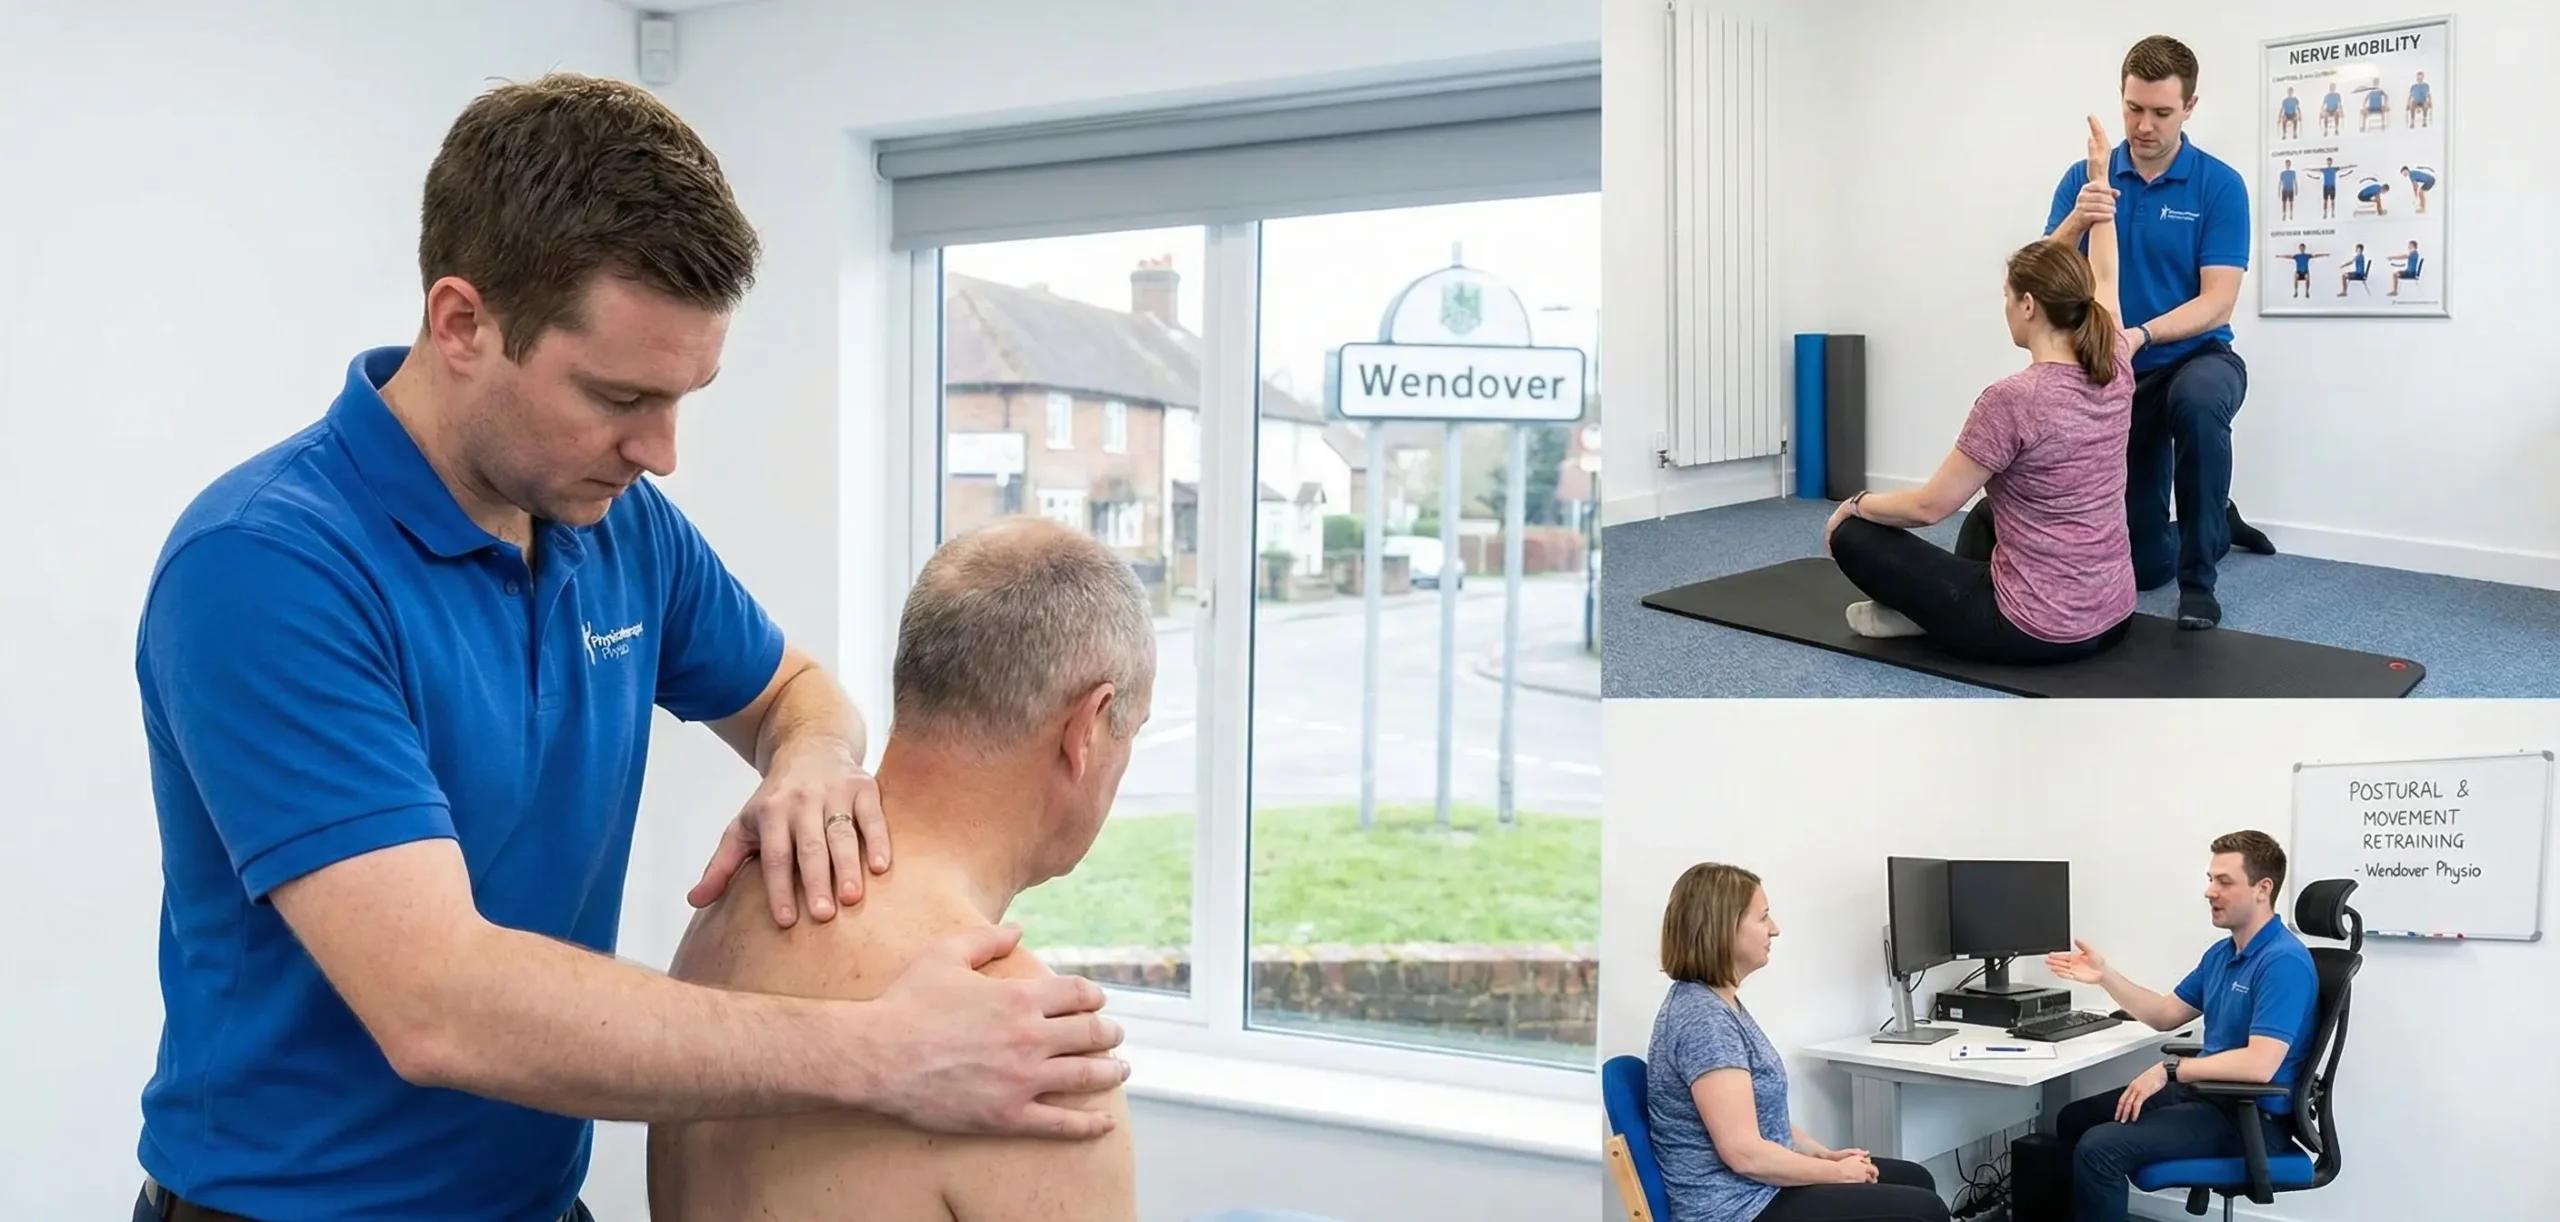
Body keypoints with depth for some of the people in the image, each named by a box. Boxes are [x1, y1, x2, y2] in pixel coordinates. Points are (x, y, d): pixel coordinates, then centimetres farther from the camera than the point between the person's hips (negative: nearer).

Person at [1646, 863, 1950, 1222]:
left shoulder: (1718, 1002, 9)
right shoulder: (1703, 1020, -23)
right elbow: (1745, 1153, -26)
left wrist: (1826, 1155, 7)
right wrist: (1837, 1172, -13)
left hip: (1763, 1188, 10)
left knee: (1916, 1180, 16)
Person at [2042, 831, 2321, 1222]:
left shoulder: (2284, 961, -20)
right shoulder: (2222, 953, 12)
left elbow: (2259, 1065, -29)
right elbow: (2166, 1015, 22)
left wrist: (2169, 1070, -22)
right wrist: (2105, 976, 8)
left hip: (2251, 1117, -10)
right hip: (2207, 1092, 10)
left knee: (2100, 1148, -25)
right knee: (2074, 1121, 14)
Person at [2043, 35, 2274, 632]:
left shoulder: (2220, 186, -12)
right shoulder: (2084, 179, -3)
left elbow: (2218, 301, -19)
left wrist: (2141, 335, -36)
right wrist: (2076, 222, -33)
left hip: (2196, 358, -3)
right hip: (2117, 377, 3)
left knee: (2197, 402, -43)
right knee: (2140, 565, 5)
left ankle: (2199, 579, -26)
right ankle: (2216, 524, 41)